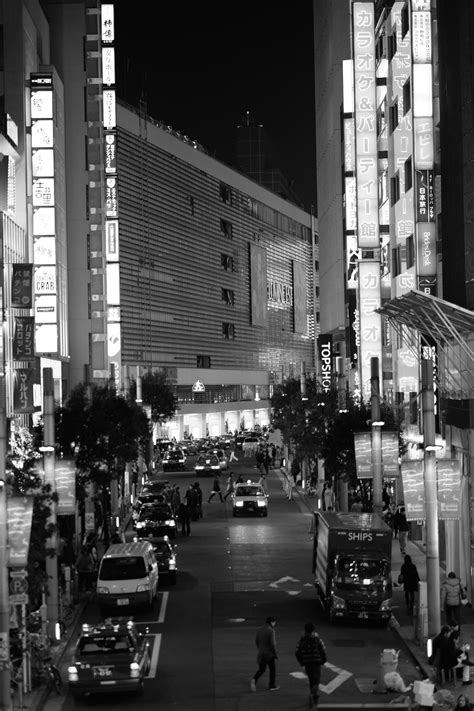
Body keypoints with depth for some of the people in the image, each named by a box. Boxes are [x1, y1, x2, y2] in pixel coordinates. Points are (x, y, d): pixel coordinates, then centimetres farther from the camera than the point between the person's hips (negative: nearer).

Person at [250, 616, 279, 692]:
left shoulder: (259, 630, 2)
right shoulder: (271, 631, -19)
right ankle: (272, 686, 21)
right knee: (272, 669, 13)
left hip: (261, 653, 5)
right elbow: (272, 644, -21)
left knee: (261, 669, 14)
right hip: (269, 654, -5)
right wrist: (275, 653, -10)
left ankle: (254, 680, -12)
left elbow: (256, 641, 9)